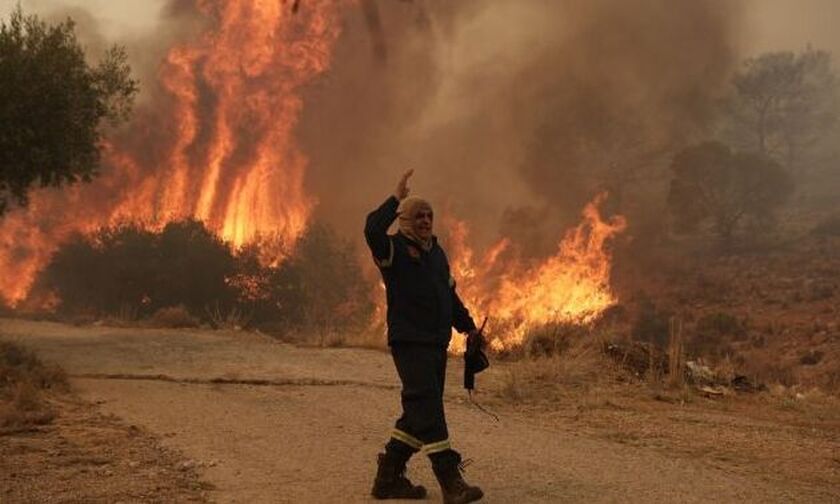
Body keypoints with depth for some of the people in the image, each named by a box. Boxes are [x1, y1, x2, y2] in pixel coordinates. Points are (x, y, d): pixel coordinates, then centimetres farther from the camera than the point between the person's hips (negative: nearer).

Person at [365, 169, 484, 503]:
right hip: (408, 342, -8)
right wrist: (396, 198, -23)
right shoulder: (393, 249, -5)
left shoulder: (436, 252, 19)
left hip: (437, 344, 9)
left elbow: (450, 294, 27)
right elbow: (372, 230, -28)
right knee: (427, 406, -14)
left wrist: (467, 326, 23)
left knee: (419, 412, 10)